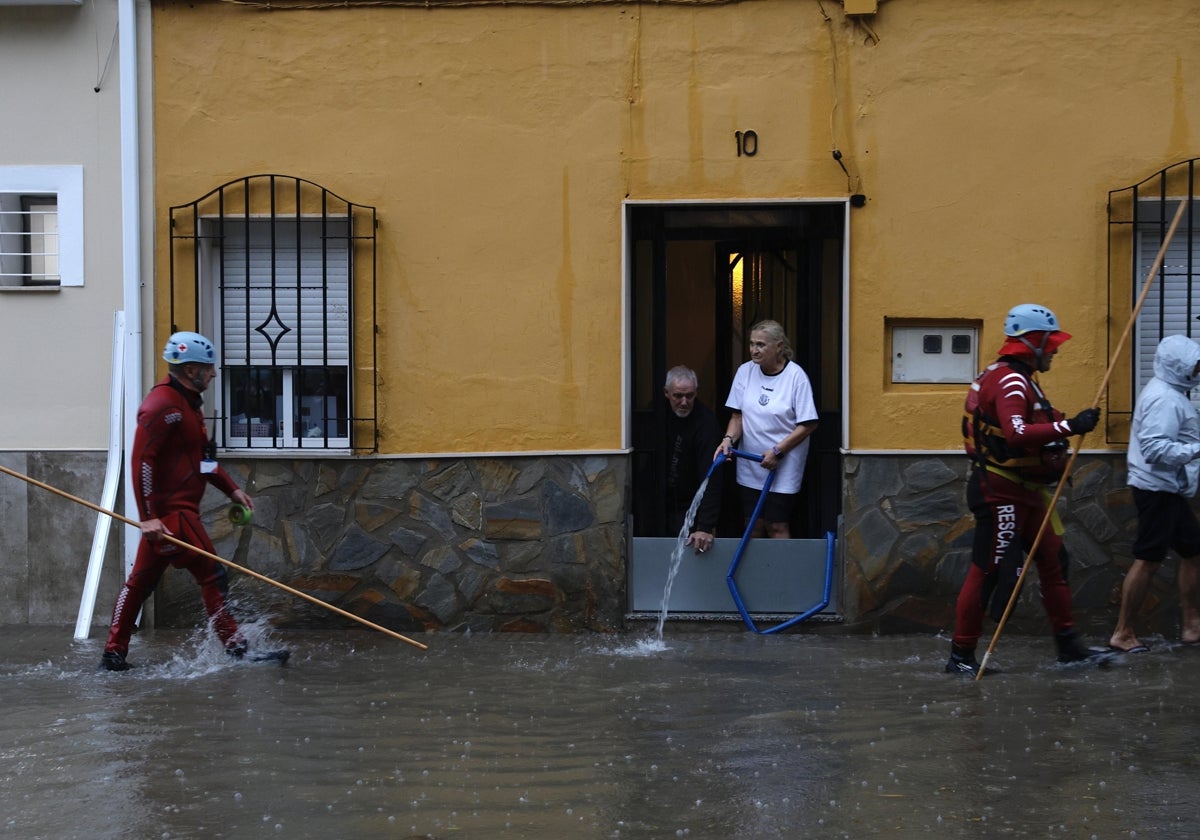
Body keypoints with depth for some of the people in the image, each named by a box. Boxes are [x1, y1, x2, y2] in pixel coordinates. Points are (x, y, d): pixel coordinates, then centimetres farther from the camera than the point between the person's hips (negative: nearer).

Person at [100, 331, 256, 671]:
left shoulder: (186, 402, 17)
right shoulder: (164, 406, -16)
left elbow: (201, 455, 27)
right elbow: (141, 459, -21)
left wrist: (231, 489, 19)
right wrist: (148, 516, -25)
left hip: (178, 509, 11)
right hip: (170, 512, -11)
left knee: (141, 580, 12)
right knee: (212, 575, -8)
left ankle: (114, 654, 17)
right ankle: (236, 649, -6)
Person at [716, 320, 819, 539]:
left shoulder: (796, 376, -13)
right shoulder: (745, 371, 1)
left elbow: (808, 424, -12)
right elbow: (737, 415, 5)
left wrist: (777, 451, -16)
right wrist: (729, 439, -14)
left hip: (783, 468, -4)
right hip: (750, 467, 4)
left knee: (777, 527, -3)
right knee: (753, 526, 7)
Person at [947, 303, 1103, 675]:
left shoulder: (1019, 379, 16)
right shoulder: (1010, 381, -18)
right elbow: (1016, 433, -34)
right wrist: (1069, 427, -35)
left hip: (1024, 490, 11)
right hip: (1001, 491, -11)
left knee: (1053, 560, 13)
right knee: (988, 571, -6)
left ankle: (1069, 645, 21)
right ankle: (961, 656, 1)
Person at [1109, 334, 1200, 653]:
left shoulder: (1169, 393, 15)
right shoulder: (1164, 399, -18)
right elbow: (1155, 448, -27)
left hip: (1169, 490, 11)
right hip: (1158, 490, -11)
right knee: (1148, 560, -6)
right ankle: (1123, 633, 0)